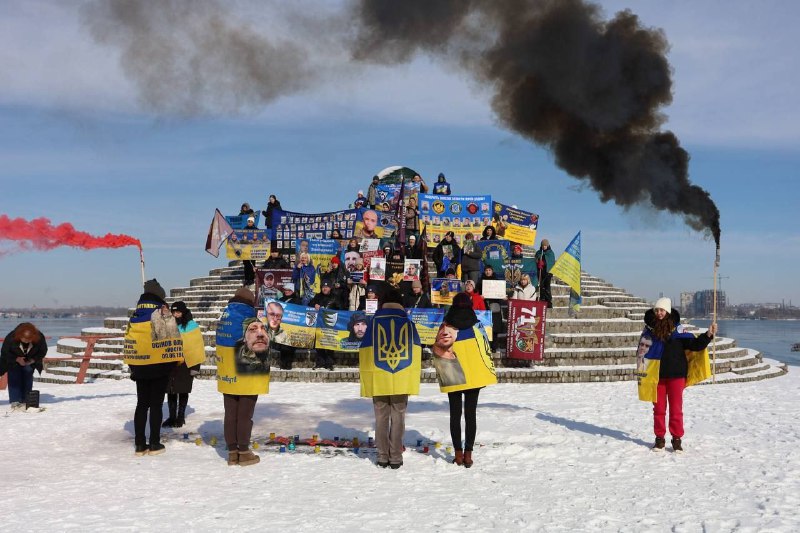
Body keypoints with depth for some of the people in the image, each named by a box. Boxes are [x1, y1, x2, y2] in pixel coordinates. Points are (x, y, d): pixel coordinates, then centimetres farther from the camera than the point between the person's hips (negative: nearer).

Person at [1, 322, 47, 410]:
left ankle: (25, 401, 3)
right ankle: (14, 402, -8)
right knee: (14, 379, -9)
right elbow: (5, 352, -18)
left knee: (28, 379, -2)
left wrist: (33, 360, -24)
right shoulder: (11, 338, -33)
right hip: (13, 361, -1)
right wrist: (17, 359, -27)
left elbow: (43, 352, -12)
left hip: (30, 361, 1)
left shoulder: (40, 338, -30)